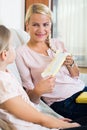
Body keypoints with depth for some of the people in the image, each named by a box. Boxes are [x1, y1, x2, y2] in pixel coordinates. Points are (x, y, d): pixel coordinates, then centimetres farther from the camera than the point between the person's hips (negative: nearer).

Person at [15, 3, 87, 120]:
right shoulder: (22, 53, -5)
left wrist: (70, 64, -5)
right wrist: (37, 91, -28)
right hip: (62, 102, -6)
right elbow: (31, 97, -5)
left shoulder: (57, 43, 10)